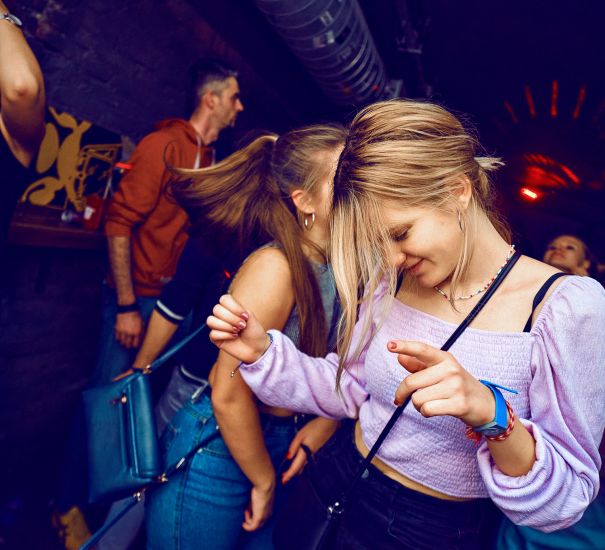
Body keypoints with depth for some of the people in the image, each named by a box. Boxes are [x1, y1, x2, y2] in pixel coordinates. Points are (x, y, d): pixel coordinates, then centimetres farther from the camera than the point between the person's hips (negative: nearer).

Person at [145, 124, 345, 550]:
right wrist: (264, 482, -10)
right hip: (218, 452, -6)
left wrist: (324, 422, -11)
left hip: (276, 448, 6)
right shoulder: (276, 268, -25)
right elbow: (229, 396, -25)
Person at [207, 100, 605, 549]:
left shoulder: (568, 307, -21)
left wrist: (491, 415, -36)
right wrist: (263, 353, -14)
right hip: (337, 488, 5)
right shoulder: (390, 279, -8)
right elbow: (351, 389, 0)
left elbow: (568, 497, -17)